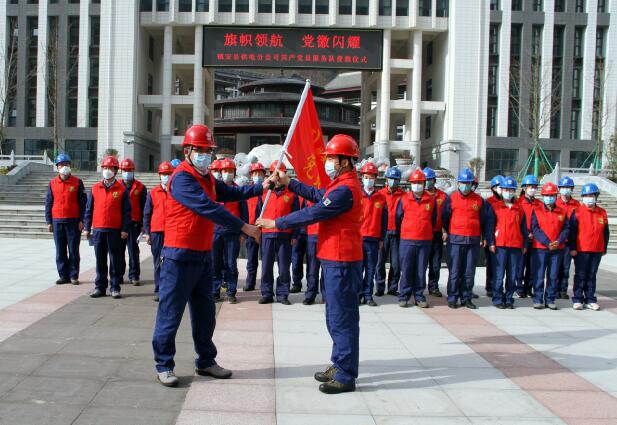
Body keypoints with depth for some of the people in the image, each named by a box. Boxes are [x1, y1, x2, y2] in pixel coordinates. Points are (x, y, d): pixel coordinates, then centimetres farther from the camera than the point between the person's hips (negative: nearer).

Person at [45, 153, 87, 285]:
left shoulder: (77, 182, 1)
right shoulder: (52, 183, 8)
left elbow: (83, 202, 0)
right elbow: (48, 203, 9)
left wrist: (81, 221, -7)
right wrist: (49, 222, 3)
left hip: (73, 221, -2)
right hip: (57, 221, 3)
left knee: (73, 250, 2)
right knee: (60, 251, 6)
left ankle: (74, 276, 9)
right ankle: (63, 276, 14)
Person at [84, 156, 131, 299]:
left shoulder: (122, 189, 0)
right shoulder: (95, 189, 9)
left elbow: (126, 211, -1)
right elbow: (89, 209, 12)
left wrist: (125, 229, -8)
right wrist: (87, 228, 7)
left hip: (115, 231, -3)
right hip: (98, 229, 3)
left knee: (115, 260, 3)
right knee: (100, 259, 8)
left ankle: (115, 287, 11)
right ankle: (100, 287, 16)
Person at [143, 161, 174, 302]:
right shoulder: (153, 193, 8)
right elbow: (147, 214, 9)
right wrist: (147, 233, 2)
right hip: (157, 232, 1)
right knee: (158, 262, 4)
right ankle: (159, 290, 10)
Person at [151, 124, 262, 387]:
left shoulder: (207, 178, 15)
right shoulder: (182, 178, -16)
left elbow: (230, 193, 14)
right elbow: (208, 207, -24)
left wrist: (260, 188, 2)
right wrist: (244, 227, -25)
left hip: (204, 255, 9)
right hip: (180, 256, -9)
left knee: (205, 313, 16)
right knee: (171, 313, 2)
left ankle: (206, 362, 28)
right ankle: (163, 366, 14)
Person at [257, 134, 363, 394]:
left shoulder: (345, 190, -20)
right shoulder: (343, 184, 14)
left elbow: (312, 214, -20)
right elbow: (317, 196, 20)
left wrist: (276, 223, -12)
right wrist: (288, 183, 17)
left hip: (341, 262, -11)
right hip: (335, 259, 11)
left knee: (342, 319, -3)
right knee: (336, 317, 18)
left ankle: (346, 376, 6)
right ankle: (339, 365, 29)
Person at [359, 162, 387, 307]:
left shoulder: (381, 198, 7)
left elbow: (384, 220, 10)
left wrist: (382, 239, 7)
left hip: (373, 239, 2)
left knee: (371, 269, 6)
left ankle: (368, 295, 14)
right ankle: (358, 294, 10)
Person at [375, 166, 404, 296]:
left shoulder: (403, 195, 5)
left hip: (397, 233, 0)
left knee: (396, 263, 3)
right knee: (380, 261, 1)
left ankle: (393, 288, 14)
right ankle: (380, 288, 9)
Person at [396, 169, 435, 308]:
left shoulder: (431, 200, 6)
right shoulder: (404, 199, 3)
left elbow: (433, 219, 16)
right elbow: (398, 218, 11)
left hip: (425, 241, 1)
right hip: (407, 240, -1)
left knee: (421, 270, 5)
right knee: (406, 269, 0)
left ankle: (419, 296, 14)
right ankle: (404, 297, 8)